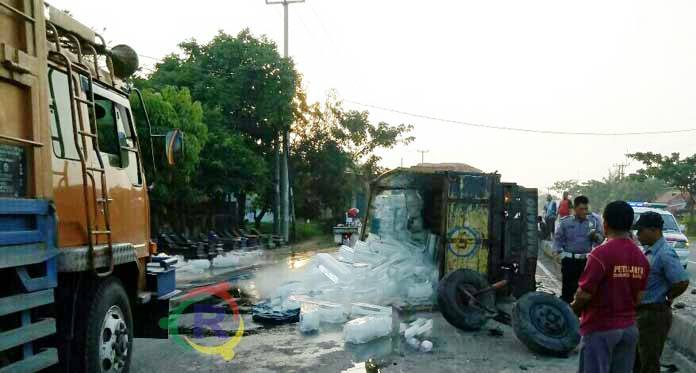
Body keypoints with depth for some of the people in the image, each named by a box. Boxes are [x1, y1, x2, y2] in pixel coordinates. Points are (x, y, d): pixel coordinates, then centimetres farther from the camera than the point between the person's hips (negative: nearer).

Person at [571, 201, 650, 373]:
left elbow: (585, 294, -19)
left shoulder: (601, 254, -19)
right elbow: (638, 297, 9)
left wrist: (574, 307, 0)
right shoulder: (641, 257, 2)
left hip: (600, 328, -6)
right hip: (629, 327, 7)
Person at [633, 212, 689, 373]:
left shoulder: (665, 254, -21)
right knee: (637, 359, 21)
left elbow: (682, 282, -26)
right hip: (642, 311, 9)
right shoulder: (650, 251, 7)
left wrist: (666, 299, -12)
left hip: (654, 314, -9)